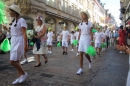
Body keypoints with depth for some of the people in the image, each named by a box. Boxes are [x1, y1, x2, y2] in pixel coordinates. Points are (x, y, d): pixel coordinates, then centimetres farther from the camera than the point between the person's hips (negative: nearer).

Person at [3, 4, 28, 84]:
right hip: (14, 42, 9)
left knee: (12, 61, -12)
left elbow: (24, 33, -17)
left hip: (19, 43, -9)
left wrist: (25, 45, -22)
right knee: (16, 61, 9)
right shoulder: (14, 21, 14)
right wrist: (7, 29, 21)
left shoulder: (22, 20, -11)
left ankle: (24, 73, 7)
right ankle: (20, 77, 19)